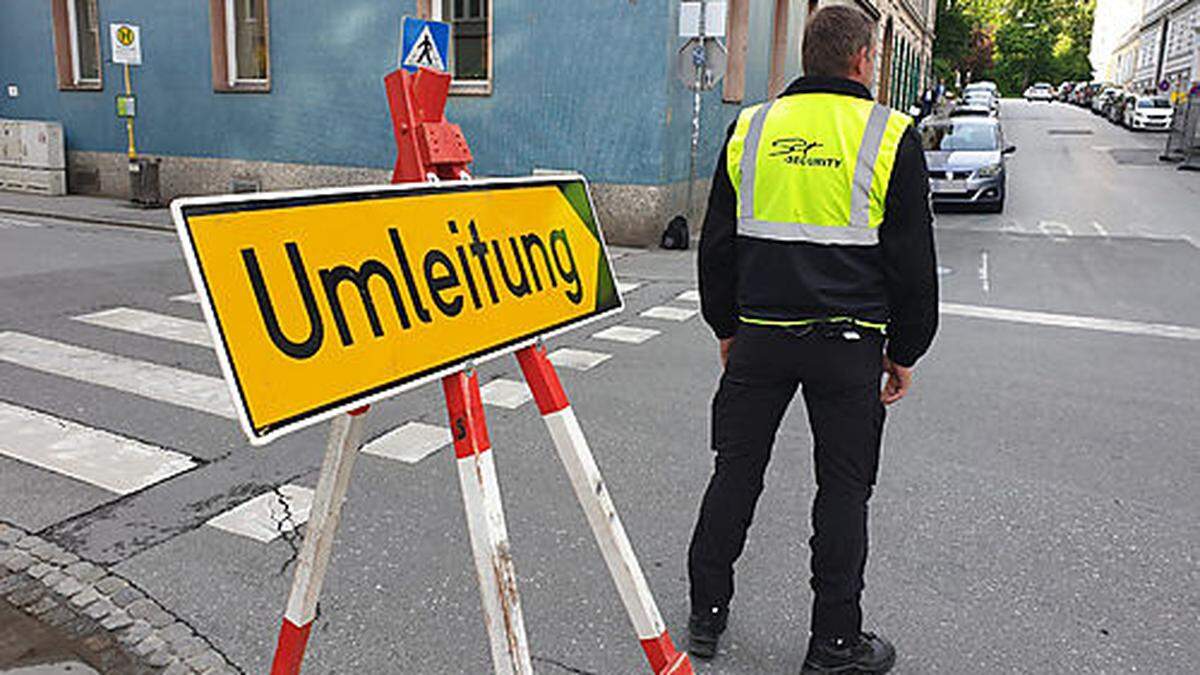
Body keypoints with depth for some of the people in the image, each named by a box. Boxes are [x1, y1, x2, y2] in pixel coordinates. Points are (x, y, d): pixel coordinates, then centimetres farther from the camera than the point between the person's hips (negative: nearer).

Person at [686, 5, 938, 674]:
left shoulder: (751, 128, 7)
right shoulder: (890, 136, -2)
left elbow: (716, 245, 10)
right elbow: (913, 261, -1)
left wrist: (727, 328, 20)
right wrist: (903, 353, 8)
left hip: (760, 334, 3)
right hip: (849, 341, -2)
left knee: (736, 469, 14)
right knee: (844, 487, 8)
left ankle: (708, 614, 25)